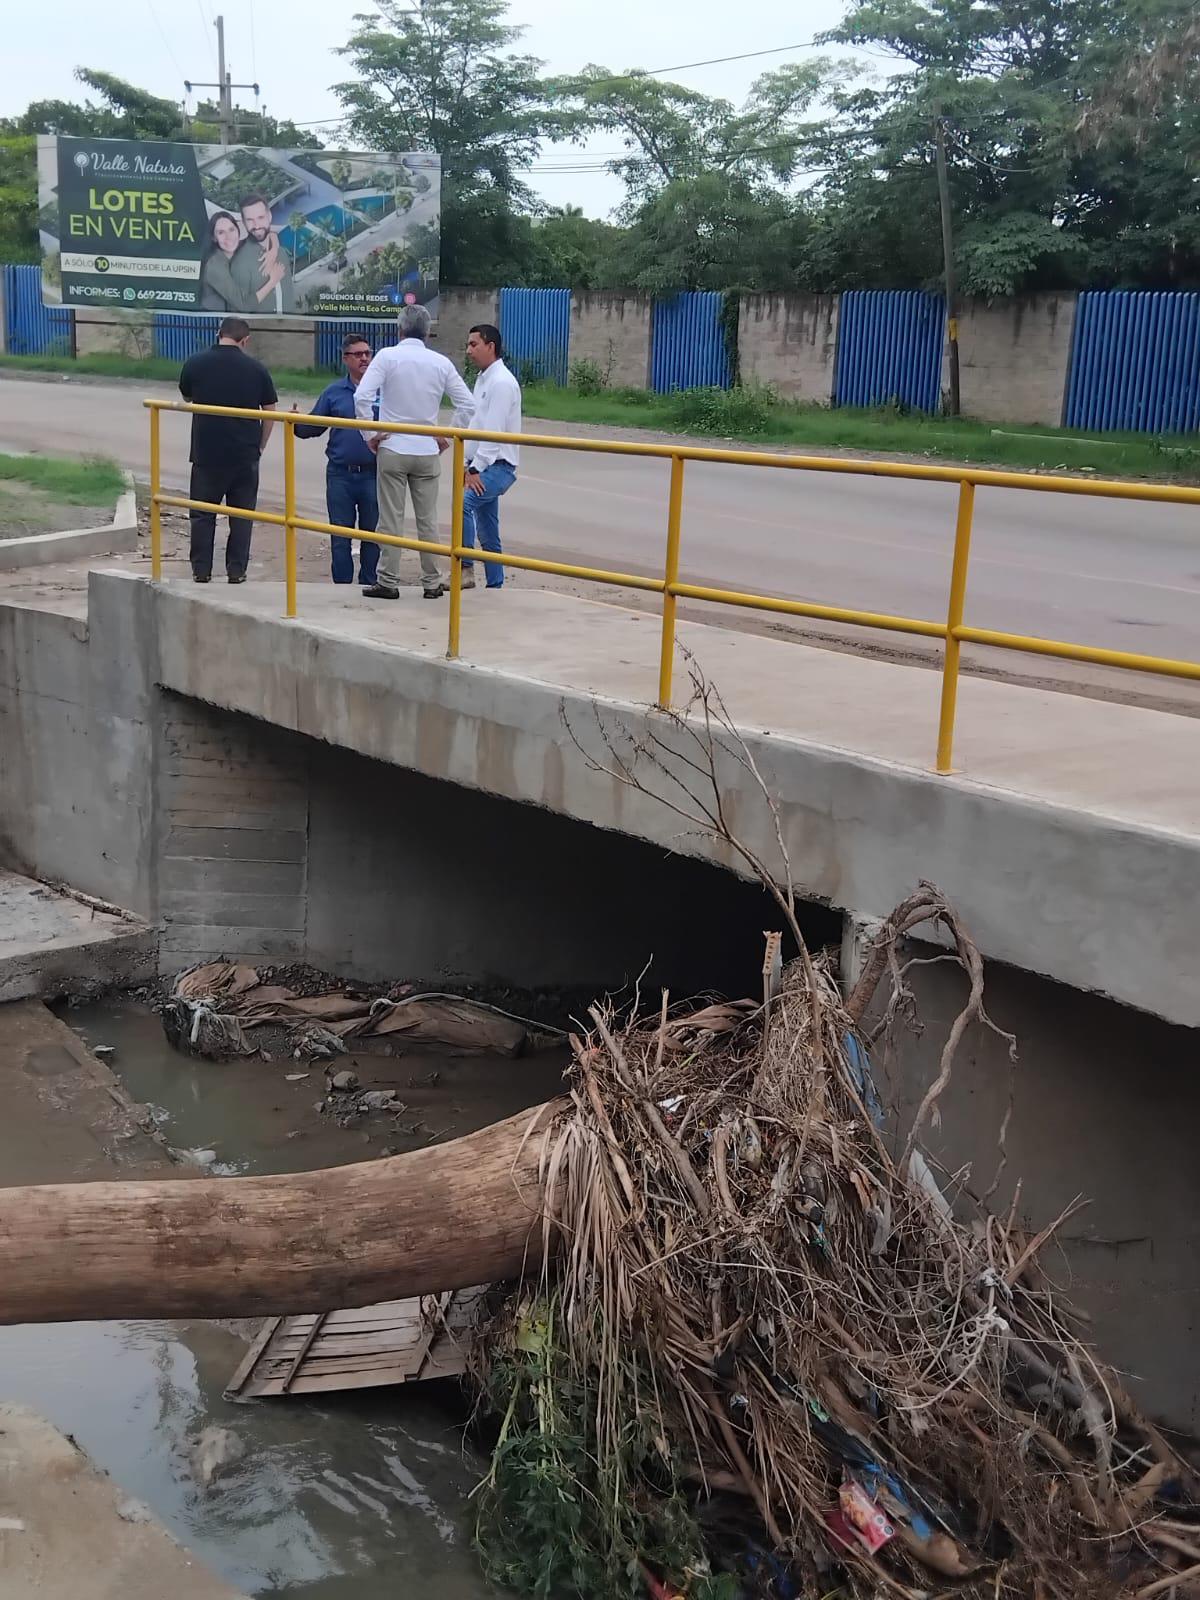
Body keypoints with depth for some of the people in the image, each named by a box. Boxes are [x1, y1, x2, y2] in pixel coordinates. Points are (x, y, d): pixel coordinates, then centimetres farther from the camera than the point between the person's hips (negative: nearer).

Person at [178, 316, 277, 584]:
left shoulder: (195, 363, -3)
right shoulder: (256, 369, -2)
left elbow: (186, 397, 15)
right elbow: (269, 411, 4)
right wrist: (260, 446, 13)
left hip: (206, 451, 0)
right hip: (245, 454, 0)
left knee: (203, 513, 10)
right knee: (241, 514, 8)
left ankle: (201, 569, 9)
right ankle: (236, 570, 7)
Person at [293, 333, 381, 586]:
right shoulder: (334, 392, 7)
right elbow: (314, 427, 10)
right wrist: (297, 424, -9)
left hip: (373, 473, -1)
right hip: (340, 474, 1)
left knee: (372, 534, 7)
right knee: (340, 536, 6)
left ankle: (369, 583, 18)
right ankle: (342, 586, 14)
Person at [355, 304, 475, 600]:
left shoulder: (388, 356, -7)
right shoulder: (441, 363, 2)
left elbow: (362, 396, -16)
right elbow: (467, 405, 3)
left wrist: (370, 434, -6)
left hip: (392, 450, -2)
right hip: (427, 451, 2)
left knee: (391, 519, 2)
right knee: (428, 519, 10)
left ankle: (388, 582, 6)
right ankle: (432, 583, 15)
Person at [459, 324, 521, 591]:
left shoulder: (502, 382, -13)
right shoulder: (483, 379, 17)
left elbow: (494, 431, -19)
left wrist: (476, 469, -21)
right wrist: (468, 466, 12)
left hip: (498, 466, -10)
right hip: (483, 466, 10)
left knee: (464, 502, -31)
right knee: (488, 534, 12)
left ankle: (465, 569, -28)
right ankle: (495, 585, 18)